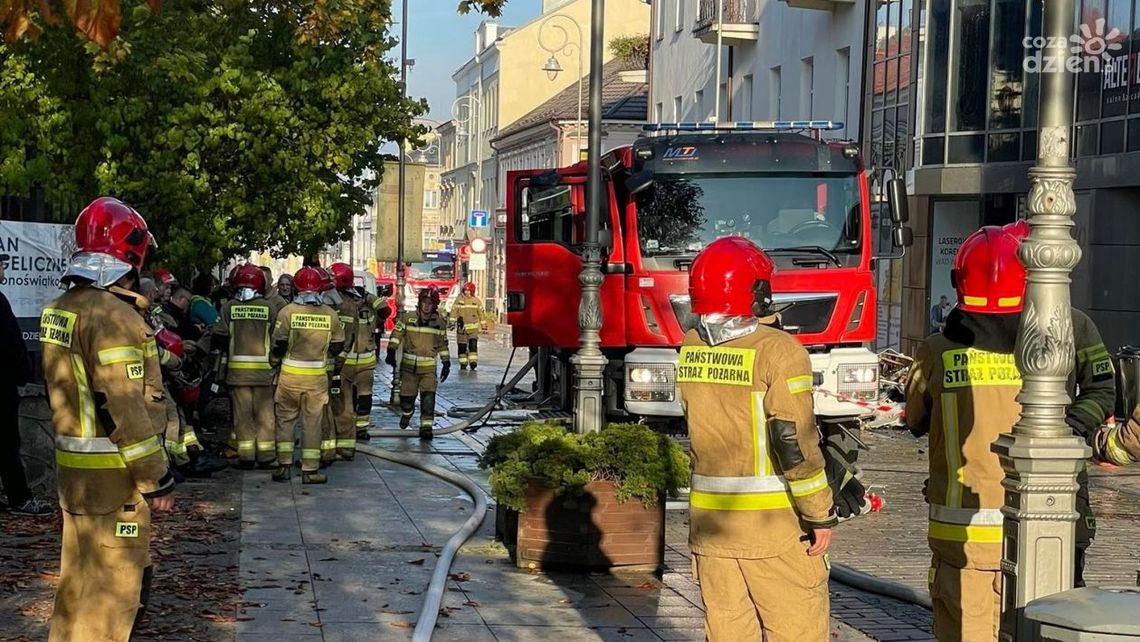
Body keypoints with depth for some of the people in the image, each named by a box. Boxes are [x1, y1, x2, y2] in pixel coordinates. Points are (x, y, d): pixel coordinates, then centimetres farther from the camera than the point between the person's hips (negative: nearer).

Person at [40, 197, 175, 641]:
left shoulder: (59, 310, 9)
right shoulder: (114, 316, -20)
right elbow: (127, 409, -22)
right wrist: (156, 479, -16)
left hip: (73, 468, 9)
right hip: (113, 475, -9)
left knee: (78, 579, 18)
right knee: (113, 588, -2)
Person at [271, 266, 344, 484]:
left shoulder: (288, 311, -9)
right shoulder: (330, 314, -2)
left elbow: (278, 345, -6)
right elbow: (337, 346, 5)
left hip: (290, 374, -1)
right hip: (317, 376, 1)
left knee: (285, 419, 11)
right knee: (312, 422, 7)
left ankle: (284, 465, 10)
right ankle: (310, 470, 8)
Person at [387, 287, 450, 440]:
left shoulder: (440, 323, 3)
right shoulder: (408, 318, -3)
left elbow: (443, 344, 11)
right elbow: (396, 334, -1)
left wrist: (446, 364, 11)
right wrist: (391, 352, -12)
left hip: (429, 367, 0)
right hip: (409, 365, 0)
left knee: (428, 396, -14)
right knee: (407, 395, 8)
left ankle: (426, 426, -9)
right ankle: (406, 413, 41)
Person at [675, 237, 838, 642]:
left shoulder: (690, 349, 3)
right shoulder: (778, 351, -15)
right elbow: (794, 442, -18)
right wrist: (820, 514, -10)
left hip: (709, 518, 6)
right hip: (774, 522, -6)